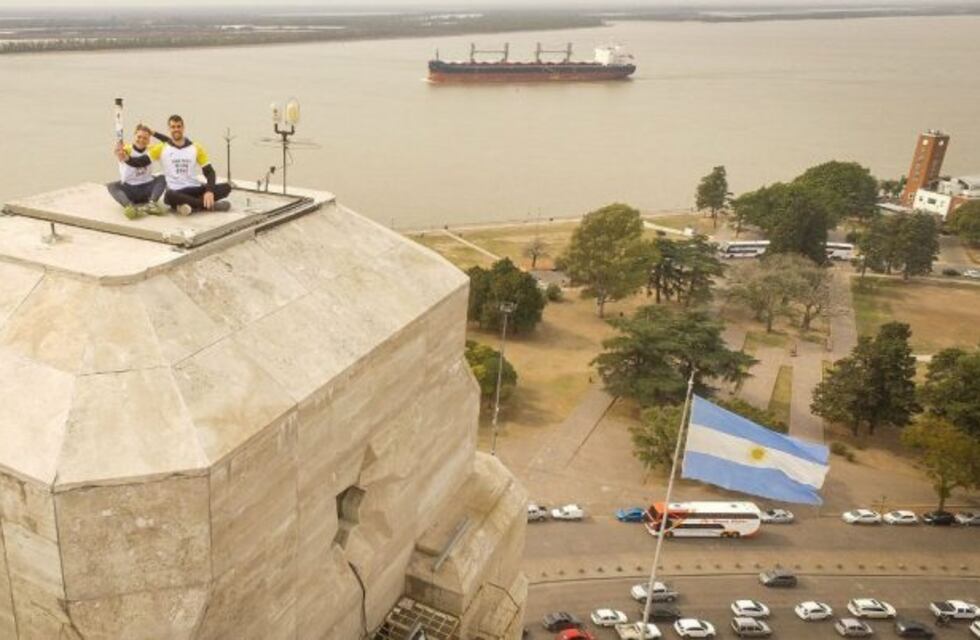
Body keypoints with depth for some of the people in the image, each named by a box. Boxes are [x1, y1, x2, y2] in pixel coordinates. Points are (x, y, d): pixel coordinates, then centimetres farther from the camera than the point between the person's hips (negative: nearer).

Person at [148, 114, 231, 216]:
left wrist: (209, 191, -15)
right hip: (175, 191, -2)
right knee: (169, 195, -40)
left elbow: (209, 172, 2)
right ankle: (211, 205, -29)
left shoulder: (196, 148, 8)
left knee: (226, 187, -19)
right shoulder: (161, 148, 5)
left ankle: (193, 206, -28)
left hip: (195, 189, 2)